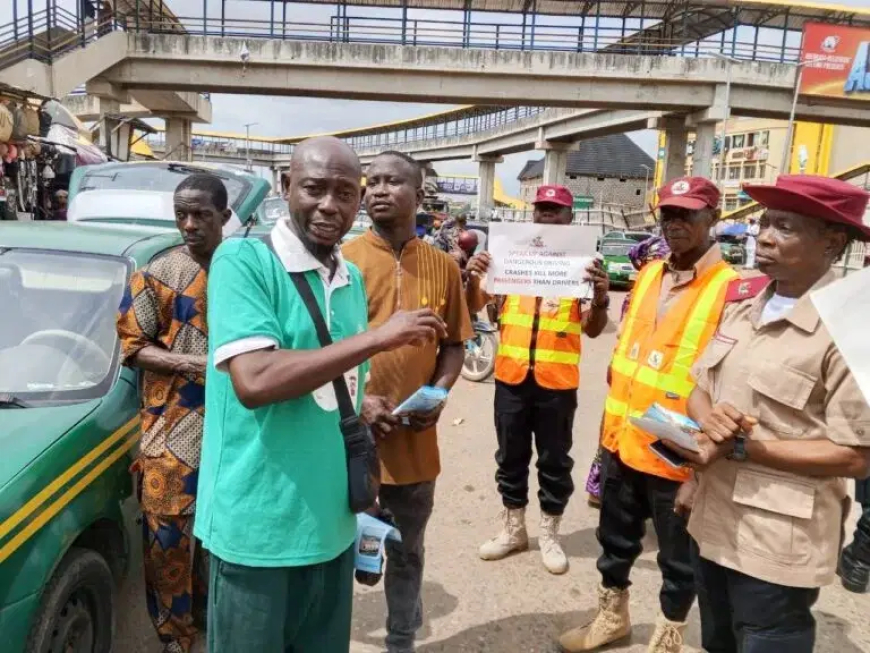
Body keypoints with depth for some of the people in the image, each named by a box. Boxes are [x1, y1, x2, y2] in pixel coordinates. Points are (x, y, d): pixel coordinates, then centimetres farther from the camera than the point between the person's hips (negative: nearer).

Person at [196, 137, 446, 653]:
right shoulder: (242, 260, -13)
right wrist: (378, 337, -22)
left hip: (333, 524, 6)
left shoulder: (353, 278, 7)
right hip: (258, 528, -5)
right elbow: (254, 380, -26)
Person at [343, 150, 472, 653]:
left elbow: (454, 343, 9)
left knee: (407, 553, 20)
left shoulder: (443, 266, 3)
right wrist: (355, 402, -16)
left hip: (416, 441, 2)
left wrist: (438, 394, -8)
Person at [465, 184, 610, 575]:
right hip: (511, 374, 2)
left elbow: (592, 329, -1)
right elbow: (476, 306, 1)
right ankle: (513, 528, 32)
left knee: (555, 460, 11)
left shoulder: (581, 261, 0)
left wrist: (600, 297, -21)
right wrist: (473, 279, -20)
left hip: (558, 379, -2)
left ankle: (549, 533, 29)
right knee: (510, 456, 15)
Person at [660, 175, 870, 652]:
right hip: (713, 522, 7)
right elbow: (701, 387, 11)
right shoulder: (743, 303, 6)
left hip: (777, 546, -7)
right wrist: (707, 417, -12)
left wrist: (741, 449, -20)